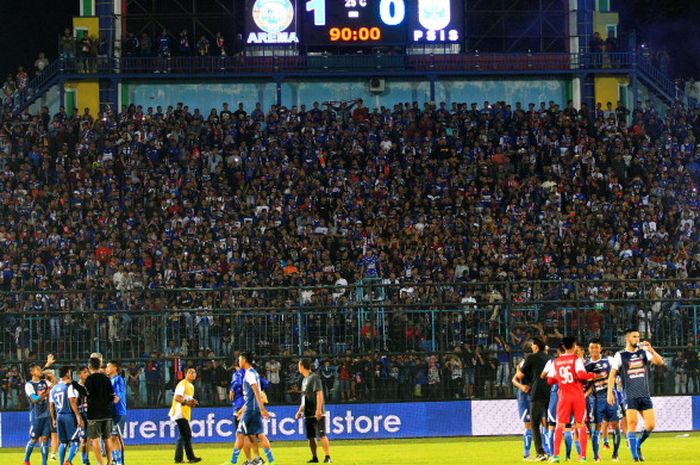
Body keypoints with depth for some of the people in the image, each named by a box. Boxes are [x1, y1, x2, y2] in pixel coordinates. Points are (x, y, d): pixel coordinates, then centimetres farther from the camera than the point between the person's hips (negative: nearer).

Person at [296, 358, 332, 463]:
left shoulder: (314, 377, -8)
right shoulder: (305, 380, 19)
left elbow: (319, 394, -16)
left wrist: (318, 410, -23)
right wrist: (300, 410, 22)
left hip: (317, 414, -9)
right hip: (308, 414, 9)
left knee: (321, 435, -11)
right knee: (310, 437, 7)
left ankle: (327, 456, -11)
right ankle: (314, 457, 13)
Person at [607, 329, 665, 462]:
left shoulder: (644, 352, 9)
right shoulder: (620, 356, 2)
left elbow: (660, 362, -2)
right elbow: (612, 375, 2)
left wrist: (651, 350, -17)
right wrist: (610, 392, -7)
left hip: (645, 395, 3)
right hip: (630, 396, -3)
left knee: (650, 425, -3)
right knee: (632, 423, -14)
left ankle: (638, 445, 23)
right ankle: (634, 455, -6)